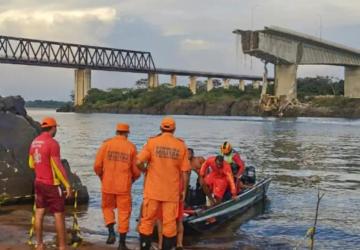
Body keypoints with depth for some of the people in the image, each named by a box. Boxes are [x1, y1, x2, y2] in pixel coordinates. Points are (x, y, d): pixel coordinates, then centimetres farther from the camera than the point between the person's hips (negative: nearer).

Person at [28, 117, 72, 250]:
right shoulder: (52, 143, -19)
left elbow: (32, 164, 15)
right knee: (59, 214, 0)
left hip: (38, 183, 8)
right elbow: (58, 167, -21)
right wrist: (67, 185, -16)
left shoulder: (34, 142, 6)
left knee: (39, 213, 12)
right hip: (52, 184, -8)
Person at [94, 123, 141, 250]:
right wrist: (132, 179, 19)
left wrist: (102, 177, 15)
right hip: (124, 186, -1)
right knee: (124, 212, 8)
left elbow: (97, 166, -4)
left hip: (107, 184, 1)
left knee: (107, 207, 21)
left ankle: (111, 232, 3)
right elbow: (136, 170, -2)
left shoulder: (106, 144, -2)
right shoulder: (131, 147, -2)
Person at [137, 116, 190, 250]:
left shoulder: (152, 142, -4)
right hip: (172, 191, 1)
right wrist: (184, 190, 8)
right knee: (169, 223, 7)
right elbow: (184, 171, -1)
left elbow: (139, 162, -12)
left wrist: (145, 170, 9)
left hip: (153, 190, 0)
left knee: (147, 220, 10)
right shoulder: (181, 145, 0)